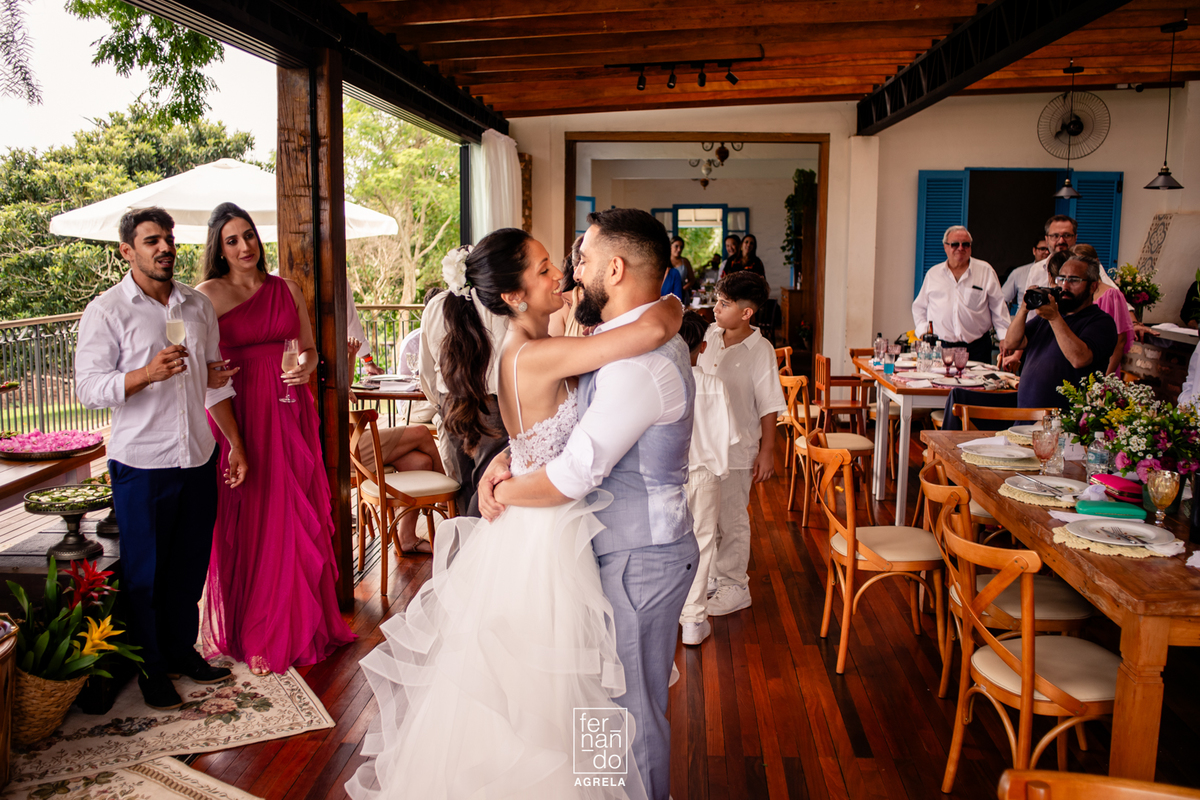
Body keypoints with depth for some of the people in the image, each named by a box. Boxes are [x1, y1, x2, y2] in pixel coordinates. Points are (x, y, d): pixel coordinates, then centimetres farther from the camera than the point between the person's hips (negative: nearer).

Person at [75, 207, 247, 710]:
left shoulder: (198, 305, 9)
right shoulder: (106, 311, -6)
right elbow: (89, 389, -11)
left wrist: (236, 444, 13)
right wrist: (148, 373, -26)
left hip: (198, 459, 4)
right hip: (141, 464, -4)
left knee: (190, 564, 14)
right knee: (145, 572, 8)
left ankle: (183, 650, 33)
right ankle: (152, 669, 24)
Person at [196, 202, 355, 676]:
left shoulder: (286, 290, 10)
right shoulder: (207, 295, -1)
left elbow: (309, 348, 17)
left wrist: (306, 367, -5)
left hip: (288, 411, 4)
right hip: (237, 414, -3)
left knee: (296, 516, 9)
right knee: (245, 524, 2)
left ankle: (300, 623, 25)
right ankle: (252, 636, 17)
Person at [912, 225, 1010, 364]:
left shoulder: (986, 271, 7)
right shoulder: (933, 273, 11)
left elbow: (998, 307, 7)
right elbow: (919, 307, 18)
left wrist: (1005, 338, -1)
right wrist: (923, 331, 3)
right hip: (941, 347, 0)